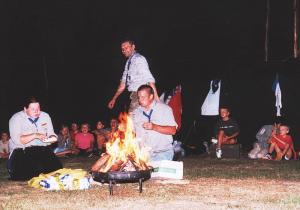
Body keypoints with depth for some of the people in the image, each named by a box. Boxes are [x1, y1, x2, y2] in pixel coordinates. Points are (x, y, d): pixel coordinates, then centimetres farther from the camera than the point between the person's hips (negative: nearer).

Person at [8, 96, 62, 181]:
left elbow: (51, 134, 11)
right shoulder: (16, 119, -4)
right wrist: (35, 135, -26)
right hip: (22, 151, -4)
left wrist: (52, 138, -14)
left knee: (57, 168, -19)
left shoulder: (45, 116, 11)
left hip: (43, 149, 4)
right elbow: (17, 140, -16)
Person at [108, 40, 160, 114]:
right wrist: (114, 99, 21)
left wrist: (156, 97, -26)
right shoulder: (128, 62, 15)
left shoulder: (139, 59, -11)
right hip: (134, 94, 8)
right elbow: (123, 83, 21)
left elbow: (149, 79, -19)